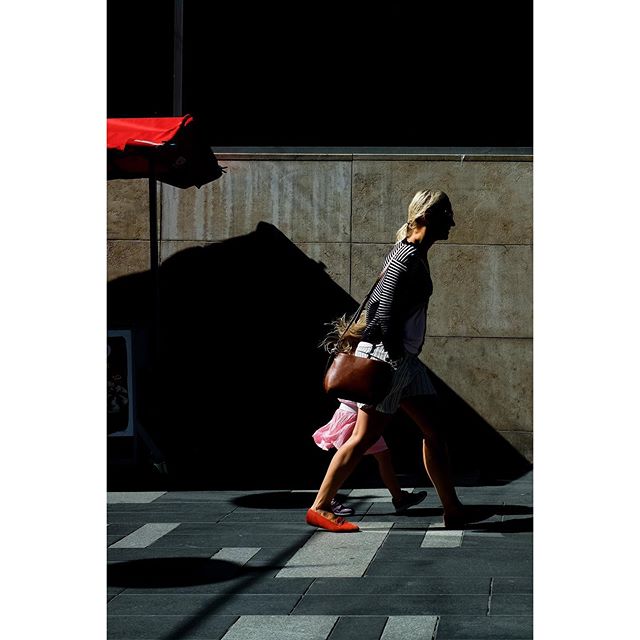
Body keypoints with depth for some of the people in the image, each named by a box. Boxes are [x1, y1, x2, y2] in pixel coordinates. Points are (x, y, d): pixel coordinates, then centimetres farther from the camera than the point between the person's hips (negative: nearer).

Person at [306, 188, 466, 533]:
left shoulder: (413, 254, 14)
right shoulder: (408, 258, -16)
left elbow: (376, 301, 20)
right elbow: (386, 311, -22)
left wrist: (362, 335, 22)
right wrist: (393, 355, -21)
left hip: (404, 358, 10)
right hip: (385, 354, -10)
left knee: (434, 428, 9)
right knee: (365, 436, -6)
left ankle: (453, 511, 15)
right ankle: (319, 508, 1)